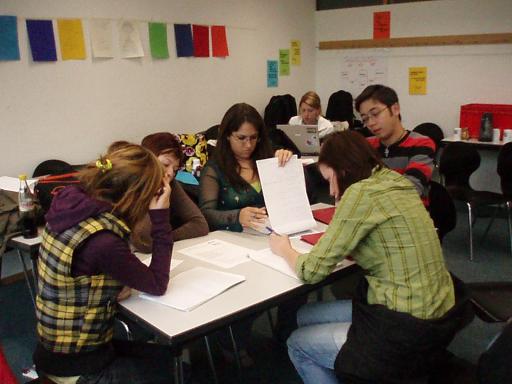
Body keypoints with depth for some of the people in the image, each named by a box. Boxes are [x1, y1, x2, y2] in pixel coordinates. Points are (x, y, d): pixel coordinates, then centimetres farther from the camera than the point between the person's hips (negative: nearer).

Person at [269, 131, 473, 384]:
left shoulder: (361, 192, -20)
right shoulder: (394, 182, 5)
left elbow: (312, 270, -14)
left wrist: (283, 250, 4)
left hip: (407, 333, -8)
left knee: (297, 344, 14)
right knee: (304, 316, 19)